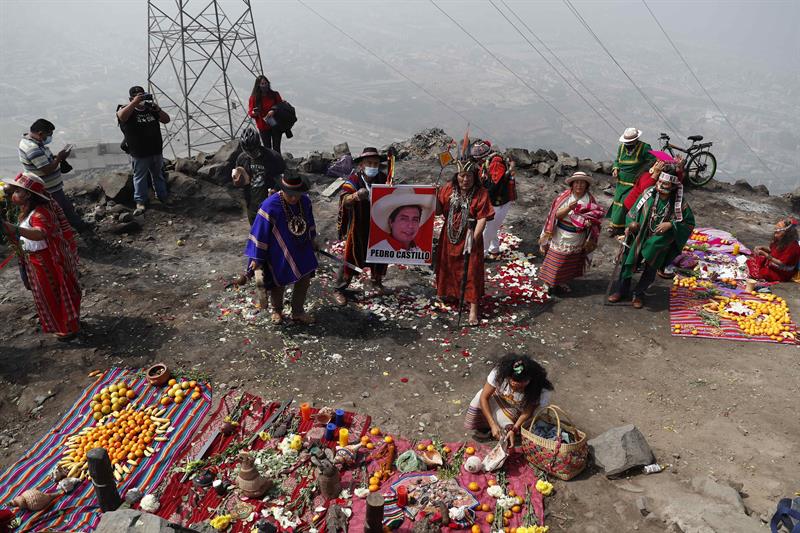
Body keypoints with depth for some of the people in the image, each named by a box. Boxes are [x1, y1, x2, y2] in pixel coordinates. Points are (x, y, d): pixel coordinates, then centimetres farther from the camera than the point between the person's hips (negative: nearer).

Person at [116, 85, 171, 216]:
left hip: (156, 151, 4)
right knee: (140, 178, 2)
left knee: (159, 176, 18)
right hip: (139, 154, -4)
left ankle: (163, 197, 33)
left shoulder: (151, 108, 9)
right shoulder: (127, 109, -5)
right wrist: (135, 102, -35)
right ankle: (140, 202, 9)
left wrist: (158, 109, -16)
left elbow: (166, 120, 3)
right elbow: (121, 116, -29)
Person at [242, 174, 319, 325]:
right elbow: (260, 232, -20)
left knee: (304, 280, 14)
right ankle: (277, 311, 41)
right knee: (278, 284, 14)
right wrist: (256, 258, -16)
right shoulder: (270, 206, -27)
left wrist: (312, 242, 21)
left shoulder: (305, 201, -10)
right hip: (278, 255, -5)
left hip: (301, 251, 5)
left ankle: (298, 312, 34)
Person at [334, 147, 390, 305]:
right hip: (358, 228, -4)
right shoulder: (353, 180, -19)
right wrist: (357, 195, -56)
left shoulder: (383, 179, -6)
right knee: (351, 258, 3)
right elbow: (344, 200, -35)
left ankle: (376, 281, 43)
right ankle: (339, 289, 20)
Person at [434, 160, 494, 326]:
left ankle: (473, 309, 5)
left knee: (471, 272, -1)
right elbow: (438, 210, 3)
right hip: (450, 236, 4)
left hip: (470, 237, -4)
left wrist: (474, 238, -23)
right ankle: (450, 293, 45)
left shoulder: (481, 194, -10)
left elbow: (482, 218, -14)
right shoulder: (448, 189, 0)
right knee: (448, 266, 19)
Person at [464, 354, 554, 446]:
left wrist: (514, 430, -34)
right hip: (500, 399, 0)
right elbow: (483, 397, -29)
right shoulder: (499, 372, -35)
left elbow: (527, 412, -21)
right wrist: (493, 424, -34)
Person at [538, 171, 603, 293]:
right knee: (555, 261, 4)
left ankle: (562, 282, 36)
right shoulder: (564, 197, -12)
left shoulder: (589, 199, -6)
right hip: (561, 237, -3)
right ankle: (549, 281, 21)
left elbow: (596, 216, -2)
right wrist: (569, 208, -32)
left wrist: (589, 222, -23)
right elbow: (556, 214, -16)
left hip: (577, 241, 3)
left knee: (570, 263, 17)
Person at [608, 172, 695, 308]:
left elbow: (689, 224, -7)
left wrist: (671, 224, -21)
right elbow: (634, 211, 5)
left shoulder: (680, 204, -16)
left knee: (650, 269, 12)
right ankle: (621, 290, 28)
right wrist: (631, 224, -9)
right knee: (628, 262, 9)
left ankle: (639, 294, 32)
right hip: (640, 238, 2)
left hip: (659, 245, -2)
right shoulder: (648, 194, -10)